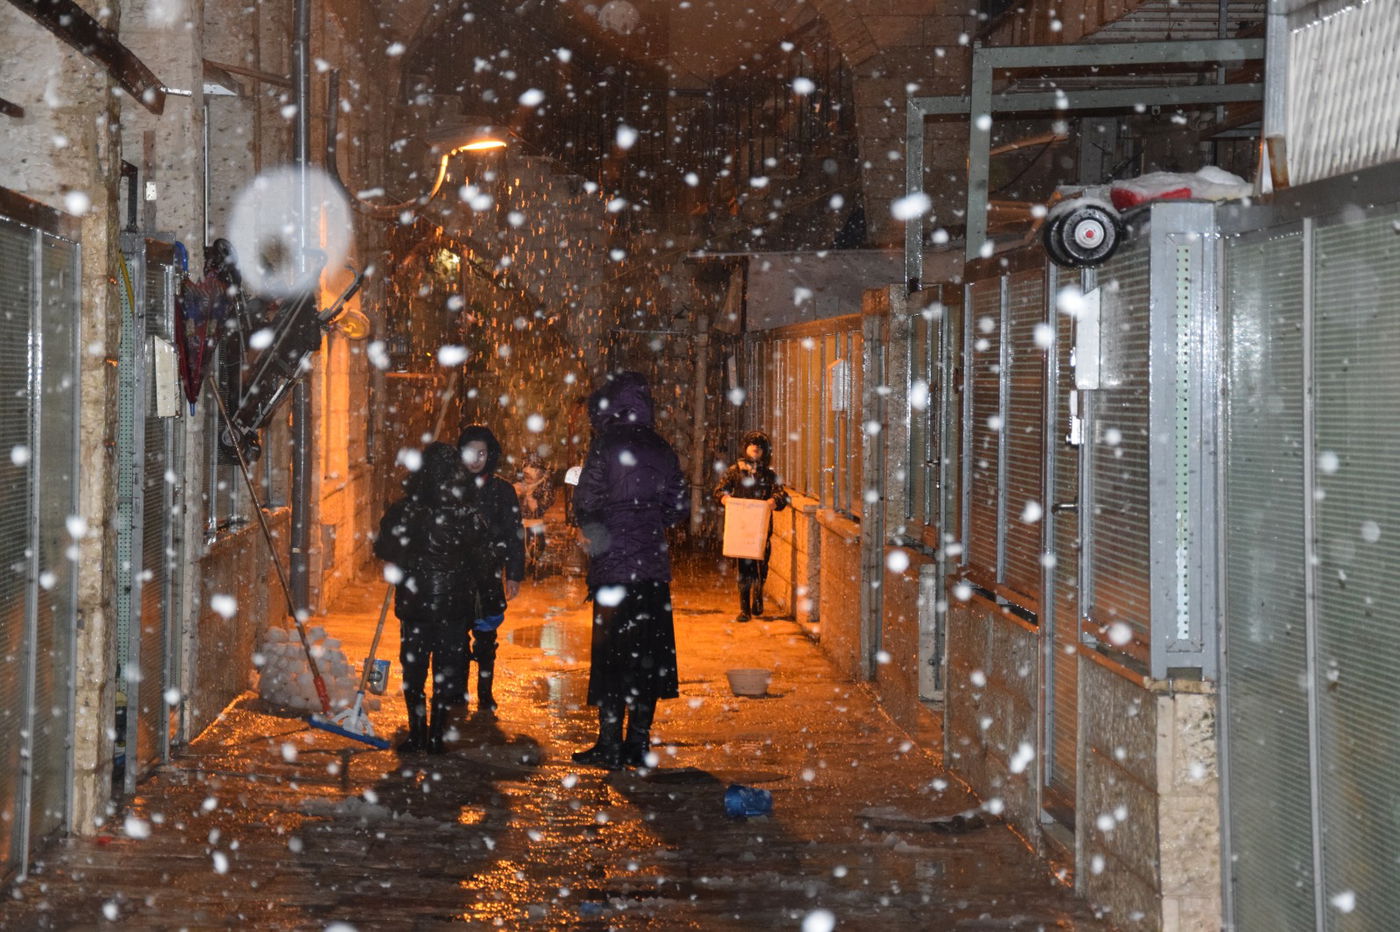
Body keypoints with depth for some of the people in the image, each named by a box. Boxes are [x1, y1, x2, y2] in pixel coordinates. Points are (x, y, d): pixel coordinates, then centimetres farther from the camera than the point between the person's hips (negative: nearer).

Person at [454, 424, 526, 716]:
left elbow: (515, 535, 4)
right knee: (456, 636, 4)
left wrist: (514, 575, 0)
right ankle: (457, 693, 16)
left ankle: (485, 696, 11)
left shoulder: (502, 490, 3)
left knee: (485, 638, 1)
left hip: (488, 579, -1)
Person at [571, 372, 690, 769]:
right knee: (649, 655, 10)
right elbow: (680, 505, 10)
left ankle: (610, 746, 3)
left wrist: (595, 532, 11)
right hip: (654, 564, 5)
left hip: (613, 564, -5)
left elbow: (585, 502, -8)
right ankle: (639, 743, 13)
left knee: (611, 654, 1)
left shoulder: (606, 446, -7)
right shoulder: (662, 449, 8)